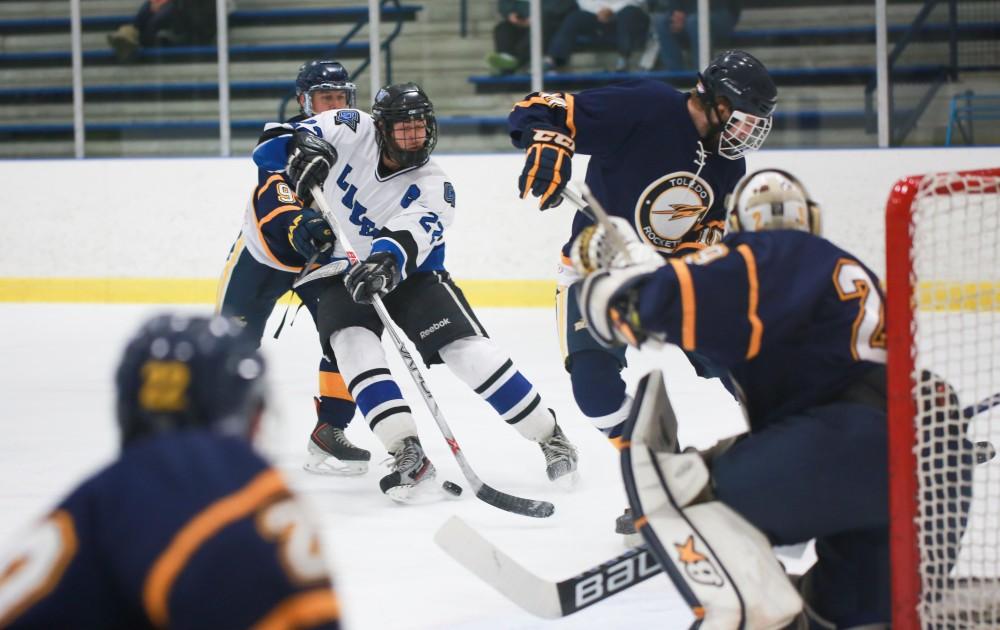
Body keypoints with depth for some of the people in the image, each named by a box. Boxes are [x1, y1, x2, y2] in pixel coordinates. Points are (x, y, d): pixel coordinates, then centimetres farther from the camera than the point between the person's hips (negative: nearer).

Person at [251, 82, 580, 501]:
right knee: (352, 342, -28)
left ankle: (550, 436, -2)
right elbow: (270, 148, -12)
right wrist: (301, 147, -36)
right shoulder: (350, 132, -13)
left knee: (468, 350, -17)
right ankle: (408, 451, -32)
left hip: (410, 273, -2)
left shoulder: (433, 189, -17)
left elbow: (408, 236, -36)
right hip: (343, 273, 2)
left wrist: (385, 262, -58)